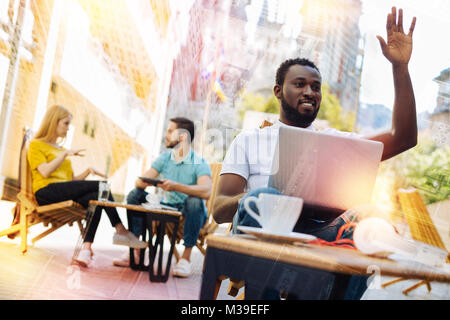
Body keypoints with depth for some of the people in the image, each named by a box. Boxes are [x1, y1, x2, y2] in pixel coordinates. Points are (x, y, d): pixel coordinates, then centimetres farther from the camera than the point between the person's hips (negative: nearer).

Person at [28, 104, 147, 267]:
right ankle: (121, 232, -17)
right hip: (46, 192, -7)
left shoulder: (62, 149, 30)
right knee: (101, 187, -22)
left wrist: (87, 171, 5)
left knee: (96, 199, -27)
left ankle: (86, 247, -39)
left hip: (65, 193, 7)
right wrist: (65, 154, -12)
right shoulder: (36, 145, 9)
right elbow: (45, 172, -10)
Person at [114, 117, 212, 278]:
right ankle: (135, 250, -9)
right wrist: (143, 182, -27)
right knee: (135, 195, -9)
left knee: (194, 201, -37)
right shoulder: (165, 158, 4)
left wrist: (176, 186, -43)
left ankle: (186, 257, -27)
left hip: (191, 215, -5)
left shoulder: (200, 163, -15)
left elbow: (206, 191, -33)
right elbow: (140, 181, -1)